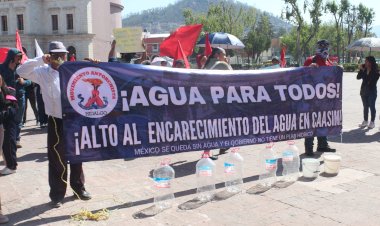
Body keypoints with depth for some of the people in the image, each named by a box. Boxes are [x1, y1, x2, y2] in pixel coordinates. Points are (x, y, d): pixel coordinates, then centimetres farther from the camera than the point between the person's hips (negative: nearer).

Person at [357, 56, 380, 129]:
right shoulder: (364, 70, 3)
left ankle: (372, 122, 9)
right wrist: (361, 70, -13)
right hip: (364, 90, 5)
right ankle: (365, 121, 20)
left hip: (372, 91, -5)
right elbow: (358, 77, -4)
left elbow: (374, 80, -8)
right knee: (365, 106, 12)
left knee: (372, 107, 1)